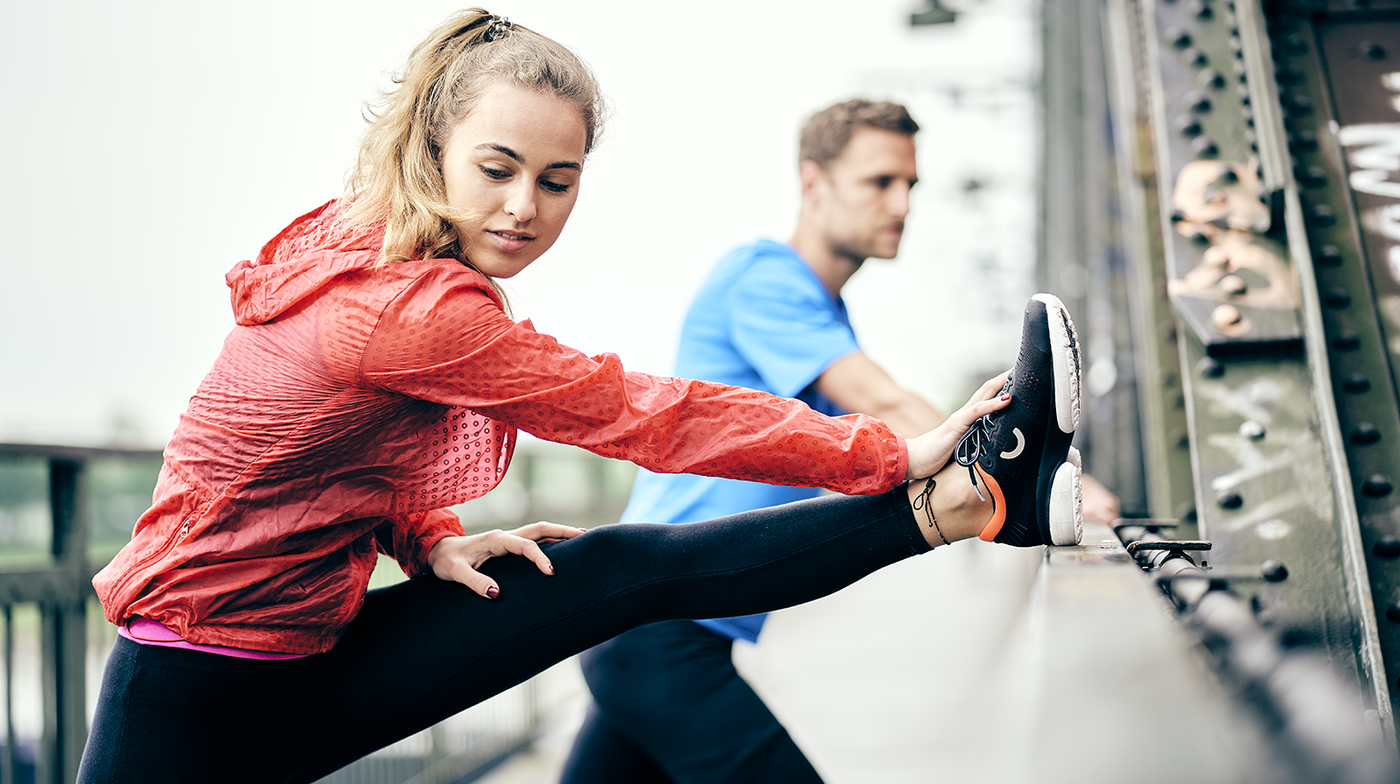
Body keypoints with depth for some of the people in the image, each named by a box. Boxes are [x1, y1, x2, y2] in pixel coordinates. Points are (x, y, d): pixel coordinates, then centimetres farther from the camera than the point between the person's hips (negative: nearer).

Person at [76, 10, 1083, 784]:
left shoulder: (355, 245, -2)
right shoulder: (406, 310, -30)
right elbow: (637, 413, -24)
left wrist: (429, 543, -8)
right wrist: (895, 457, -18)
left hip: (313, 647, 8)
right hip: (202, 700, -8)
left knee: (629, 568, -5)